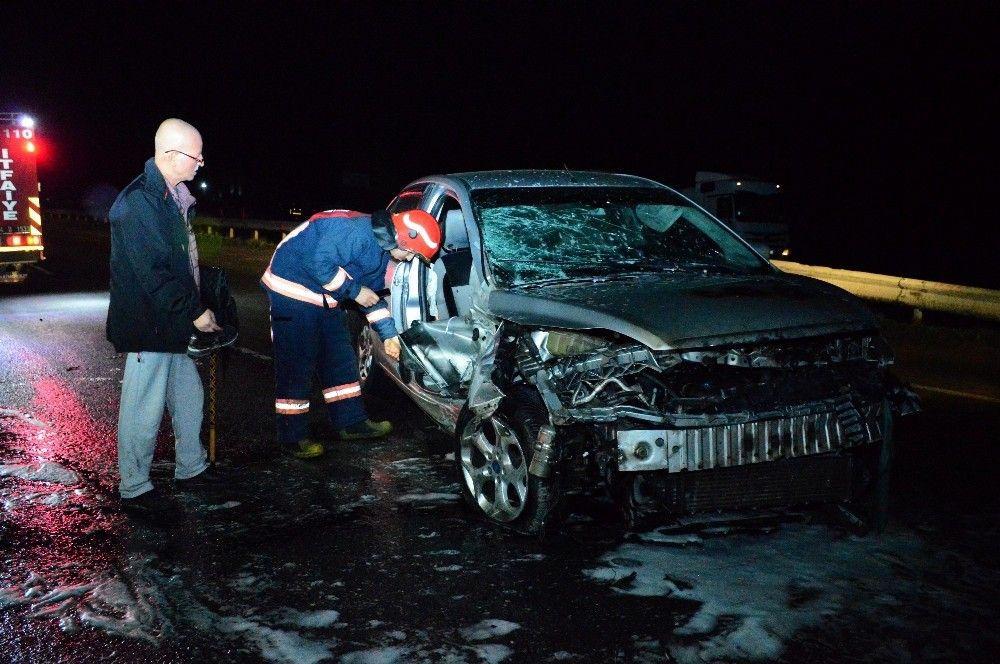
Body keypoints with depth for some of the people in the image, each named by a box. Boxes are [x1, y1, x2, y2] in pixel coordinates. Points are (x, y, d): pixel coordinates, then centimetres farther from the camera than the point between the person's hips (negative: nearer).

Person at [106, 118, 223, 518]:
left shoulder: (172, 197, 11)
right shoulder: (138, 203, -20)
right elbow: (152, 274, -23)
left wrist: (195, 308, 13)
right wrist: (194, 312, -19)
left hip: (172, 323, 10)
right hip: (148, 325, -10)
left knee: (188, 396, 18)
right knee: (145, 408, 0)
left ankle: (191, 468, 33)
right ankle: (134, 487, 13)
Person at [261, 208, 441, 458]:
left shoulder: (381, 249, 7)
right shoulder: (357, 231, -26)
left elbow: (371, 292, 18)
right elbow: (319, 263, -31)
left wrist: (388, 333, 16)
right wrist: (354, 290, -20)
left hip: (323, 298, 10)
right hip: (293, 288, -10)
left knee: (341, 359, 12)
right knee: (296, 365, -7)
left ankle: (351, 422, 22)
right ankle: (293, 437, 1)